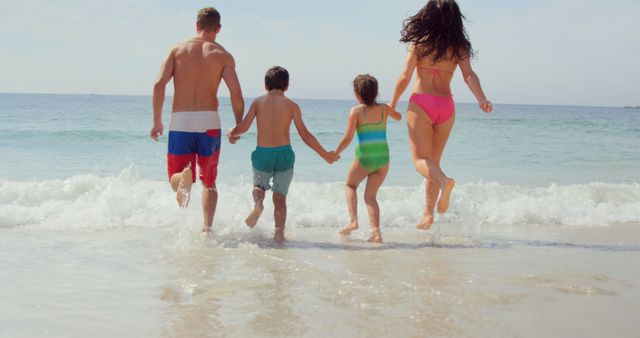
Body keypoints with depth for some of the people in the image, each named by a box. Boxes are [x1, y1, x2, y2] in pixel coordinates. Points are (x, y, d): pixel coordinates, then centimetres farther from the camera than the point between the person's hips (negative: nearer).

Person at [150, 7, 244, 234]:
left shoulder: (178, 49, 7)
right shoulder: (223, 55, 4)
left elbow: (159, 84, -5)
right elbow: (236, 93, -7)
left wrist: (157, 121, 1)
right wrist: (239, 127, 6)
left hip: (180, 122, 0)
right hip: (209, 122, 0)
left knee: (175, 179, 8)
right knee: (209, 182, 17)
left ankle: (184, 178, -27)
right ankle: (207, 228, 6)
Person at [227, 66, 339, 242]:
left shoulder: (258, 102, 3)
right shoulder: (291, 105, 1)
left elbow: (243, 127, -3)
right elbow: (305, 135, 0)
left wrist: (231, 133, 20)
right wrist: (325, 155, 9)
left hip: (262, 153, 1)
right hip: (284, 153, -1)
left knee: (259, 185, 25)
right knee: (280, 196, 10)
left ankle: (258, 203, -8)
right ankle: (279, 233, 2)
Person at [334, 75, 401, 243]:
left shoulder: (356, 111, -7)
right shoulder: (384, 109, 5)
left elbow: (348, 138, -10)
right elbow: (398, 117, 27)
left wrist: (336, 153, 3)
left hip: (364, 158, -4)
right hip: (383, 157, 4)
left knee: (350, 185, 22)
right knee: (370, 195, 13)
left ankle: (353, 220, 4)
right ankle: (376, 232, -1)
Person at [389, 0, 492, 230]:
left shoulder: (419, 42, -3)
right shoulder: (460, 47, 5)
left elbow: (405, 77, -5)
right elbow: (469, 76, -10)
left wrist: (392, 104, 5)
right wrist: (482, 99, -18)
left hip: (421, 103, -4)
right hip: (446, 106, 4)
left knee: (421, 160, -4)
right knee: (433, 161, 15)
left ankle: (444, 181, -35)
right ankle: (428, 213, 14)